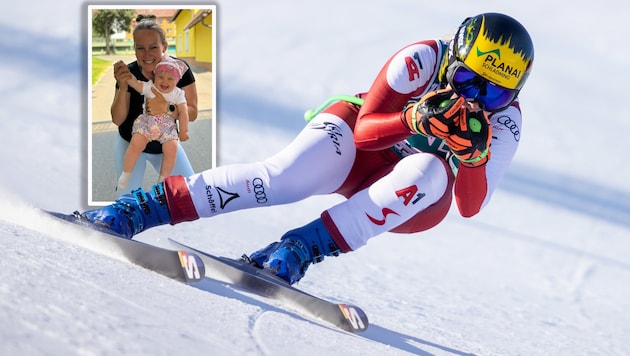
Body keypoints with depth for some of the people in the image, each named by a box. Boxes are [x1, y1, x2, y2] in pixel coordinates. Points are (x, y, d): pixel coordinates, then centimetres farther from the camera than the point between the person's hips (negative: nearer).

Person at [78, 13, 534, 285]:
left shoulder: (503, 122, -16)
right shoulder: (423, 60, -21)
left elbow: (471, 207, -22)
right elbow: (364, 129, -24)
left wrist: (474, 156, -42)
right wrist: (415, 120, -44)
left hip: (408, 201, 1)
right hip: (358, 149, -1)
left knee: (426, 172, -37)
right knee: (285, 177, -33)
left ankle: (304, 246, -43)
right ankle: (148, 205, -33)